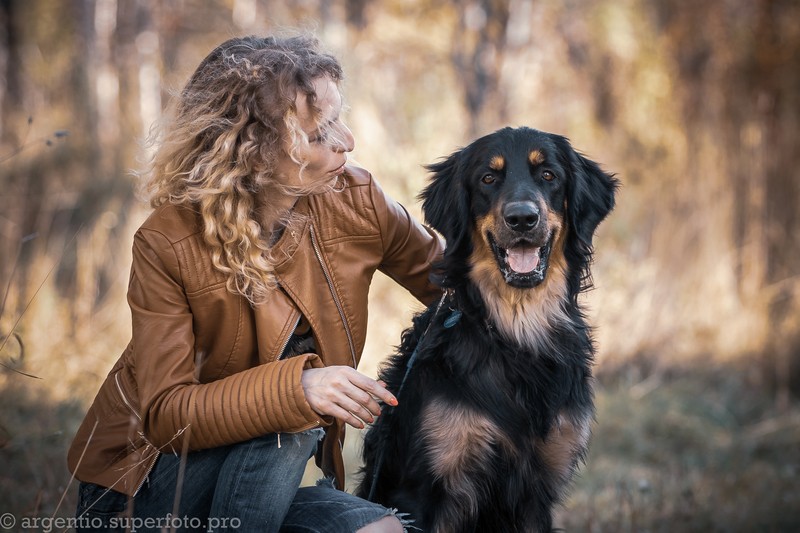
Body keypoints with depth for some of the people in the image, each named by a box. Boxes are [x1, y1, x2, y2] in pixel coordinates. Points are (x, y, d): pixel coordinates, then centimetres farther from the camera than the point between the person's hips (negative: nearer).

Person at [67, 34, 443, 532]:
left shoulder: (356, 202, -11)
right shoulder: (167, 243, -22)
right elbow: (165, 413, -25)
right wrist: (296, 387, -40)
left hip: (262, 478, 4)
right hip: (142, 485, -4)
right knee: (284, 416, -32)